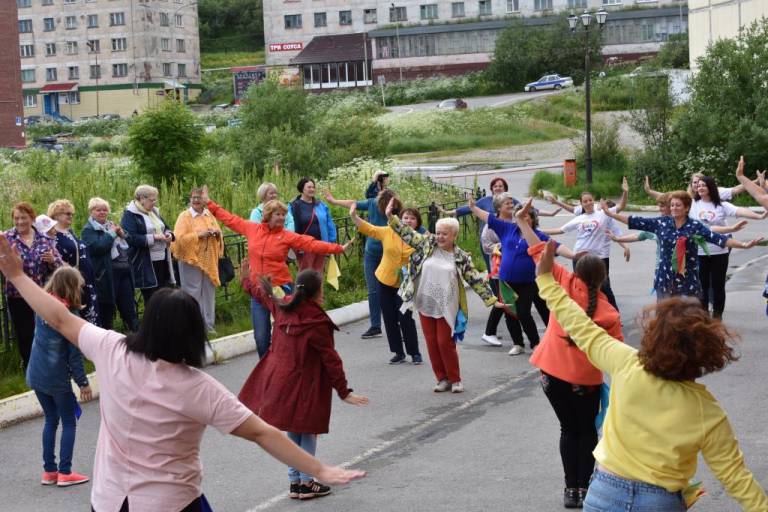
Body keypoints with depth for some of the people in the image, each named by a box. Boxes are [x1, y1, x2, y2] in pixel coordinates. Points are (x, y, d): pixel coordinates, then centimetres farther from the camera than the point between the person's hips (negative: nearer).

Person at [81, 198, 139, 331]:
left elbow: (130, 243, 19)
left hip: (124, 271, 6)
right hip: (106, 274, -6)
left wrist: (122, 233, -1)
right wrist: (112, 233, -14)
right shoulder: (88, 230, -4)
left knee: (129, 307, 8)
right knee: (106, 310, 3)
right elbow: (96, 247, -22)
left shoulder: (111, 225, 18)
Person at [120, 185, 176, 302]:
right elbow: (130, 238, -21)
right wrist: (153, 238, -22)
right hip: (145, 264, -7)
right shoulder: (130, 215, -10)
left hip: (161, 260, 7)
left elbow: (165, 227, 25)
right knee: (151, 300, -2)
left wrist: (168, 234, 0)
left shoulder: (154, 211, 15)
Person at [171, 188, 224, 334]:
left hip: (209, 261, 6)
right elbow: (180, 238, -16)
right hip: (191, 260, -6)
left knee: (209, 293, 10)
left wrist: (217, 233, -3)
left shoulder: (209, 215, 12)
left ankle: (208, 325, 20)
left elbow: (218, 234, 21)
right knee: (193, 294, -3)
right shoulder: (184, 216, -6)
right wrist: (199, 235, -20)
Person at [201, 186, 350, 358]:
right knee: (261, 336, 3)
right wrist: (209, 203, 18)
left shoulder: (287, 236, -3)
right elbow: (230, 219, 14)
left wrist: (338, 248, -15)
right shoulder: (252, 229, 3)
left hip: (281, 288, -2)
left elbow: (313, 244, -8)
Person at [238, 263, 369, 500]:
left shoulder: (283, 307, -3)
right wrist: (344, 392, -9)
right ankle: (304, 483, 9)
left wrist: (247, 279, 39)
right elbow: (331, 359, -17)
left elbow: (263, 295, 18)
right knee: (307, 433, 7)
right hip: (303, 385, -7)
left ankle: (295, 481, 22)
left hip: (279, 380, 7)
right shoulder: (317, 323, -21)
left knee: (293, 432, 18)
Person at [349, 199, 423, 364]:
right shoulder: (388, 232, -6)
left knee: (406, 318, -5)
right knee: (390, 318, 7)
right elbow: (367, 228, -7)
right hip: (385, 282, 3)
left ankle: (415, 353, 10)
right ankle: (399, 352, 19)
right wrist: (353, 216, -20)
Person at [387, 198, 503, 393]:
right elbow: (407, 233, 3)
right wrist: (391, 217, -7)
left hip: (446, 307, -3)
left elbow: (476, 280, -2)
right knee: (432, 343, 7)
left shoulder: (462, 258, -4)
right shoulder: (427, 244, 2)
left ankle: (455, 379, 15)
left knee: (445, 343, -2)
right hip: (425, 305, 3)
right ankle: (442, 378, 20)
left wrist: (492, 300, -5)